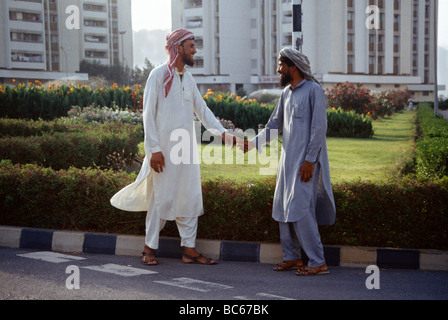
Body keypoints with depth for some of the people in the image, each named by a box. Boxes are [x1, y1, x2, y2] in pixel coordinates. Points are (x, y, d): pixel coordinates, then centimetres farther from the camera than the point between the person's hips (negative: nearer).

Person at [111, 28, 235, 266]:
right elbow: (148, 114, -10)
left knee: (190, 198, 6)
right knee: (162, 198, -2)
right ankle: (149, 248, 12)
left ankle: (189, 249, 13)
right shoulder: (159, 75, -7)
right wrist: (154, 149, -16)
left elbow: (202, 110, 18)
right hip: (164, 150, -7)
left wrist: (222, 133, 6)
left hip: (186, 149, 7)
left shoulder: (188, 78, 13)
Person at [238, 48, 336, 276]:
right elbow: (274, 126, 21)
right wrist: (253, 143, 11)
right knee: (283, 207, 9)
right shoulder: (286, 93, 14)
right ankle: (292, 257, 19)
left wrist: (309, 160, -18)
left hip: (306, 162, -8)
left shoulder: (313, 90, -10)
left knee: (300, 209, -12)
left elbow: (319, 128, -14)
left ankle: (318, 262, -7)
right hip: (288, 159, 8)